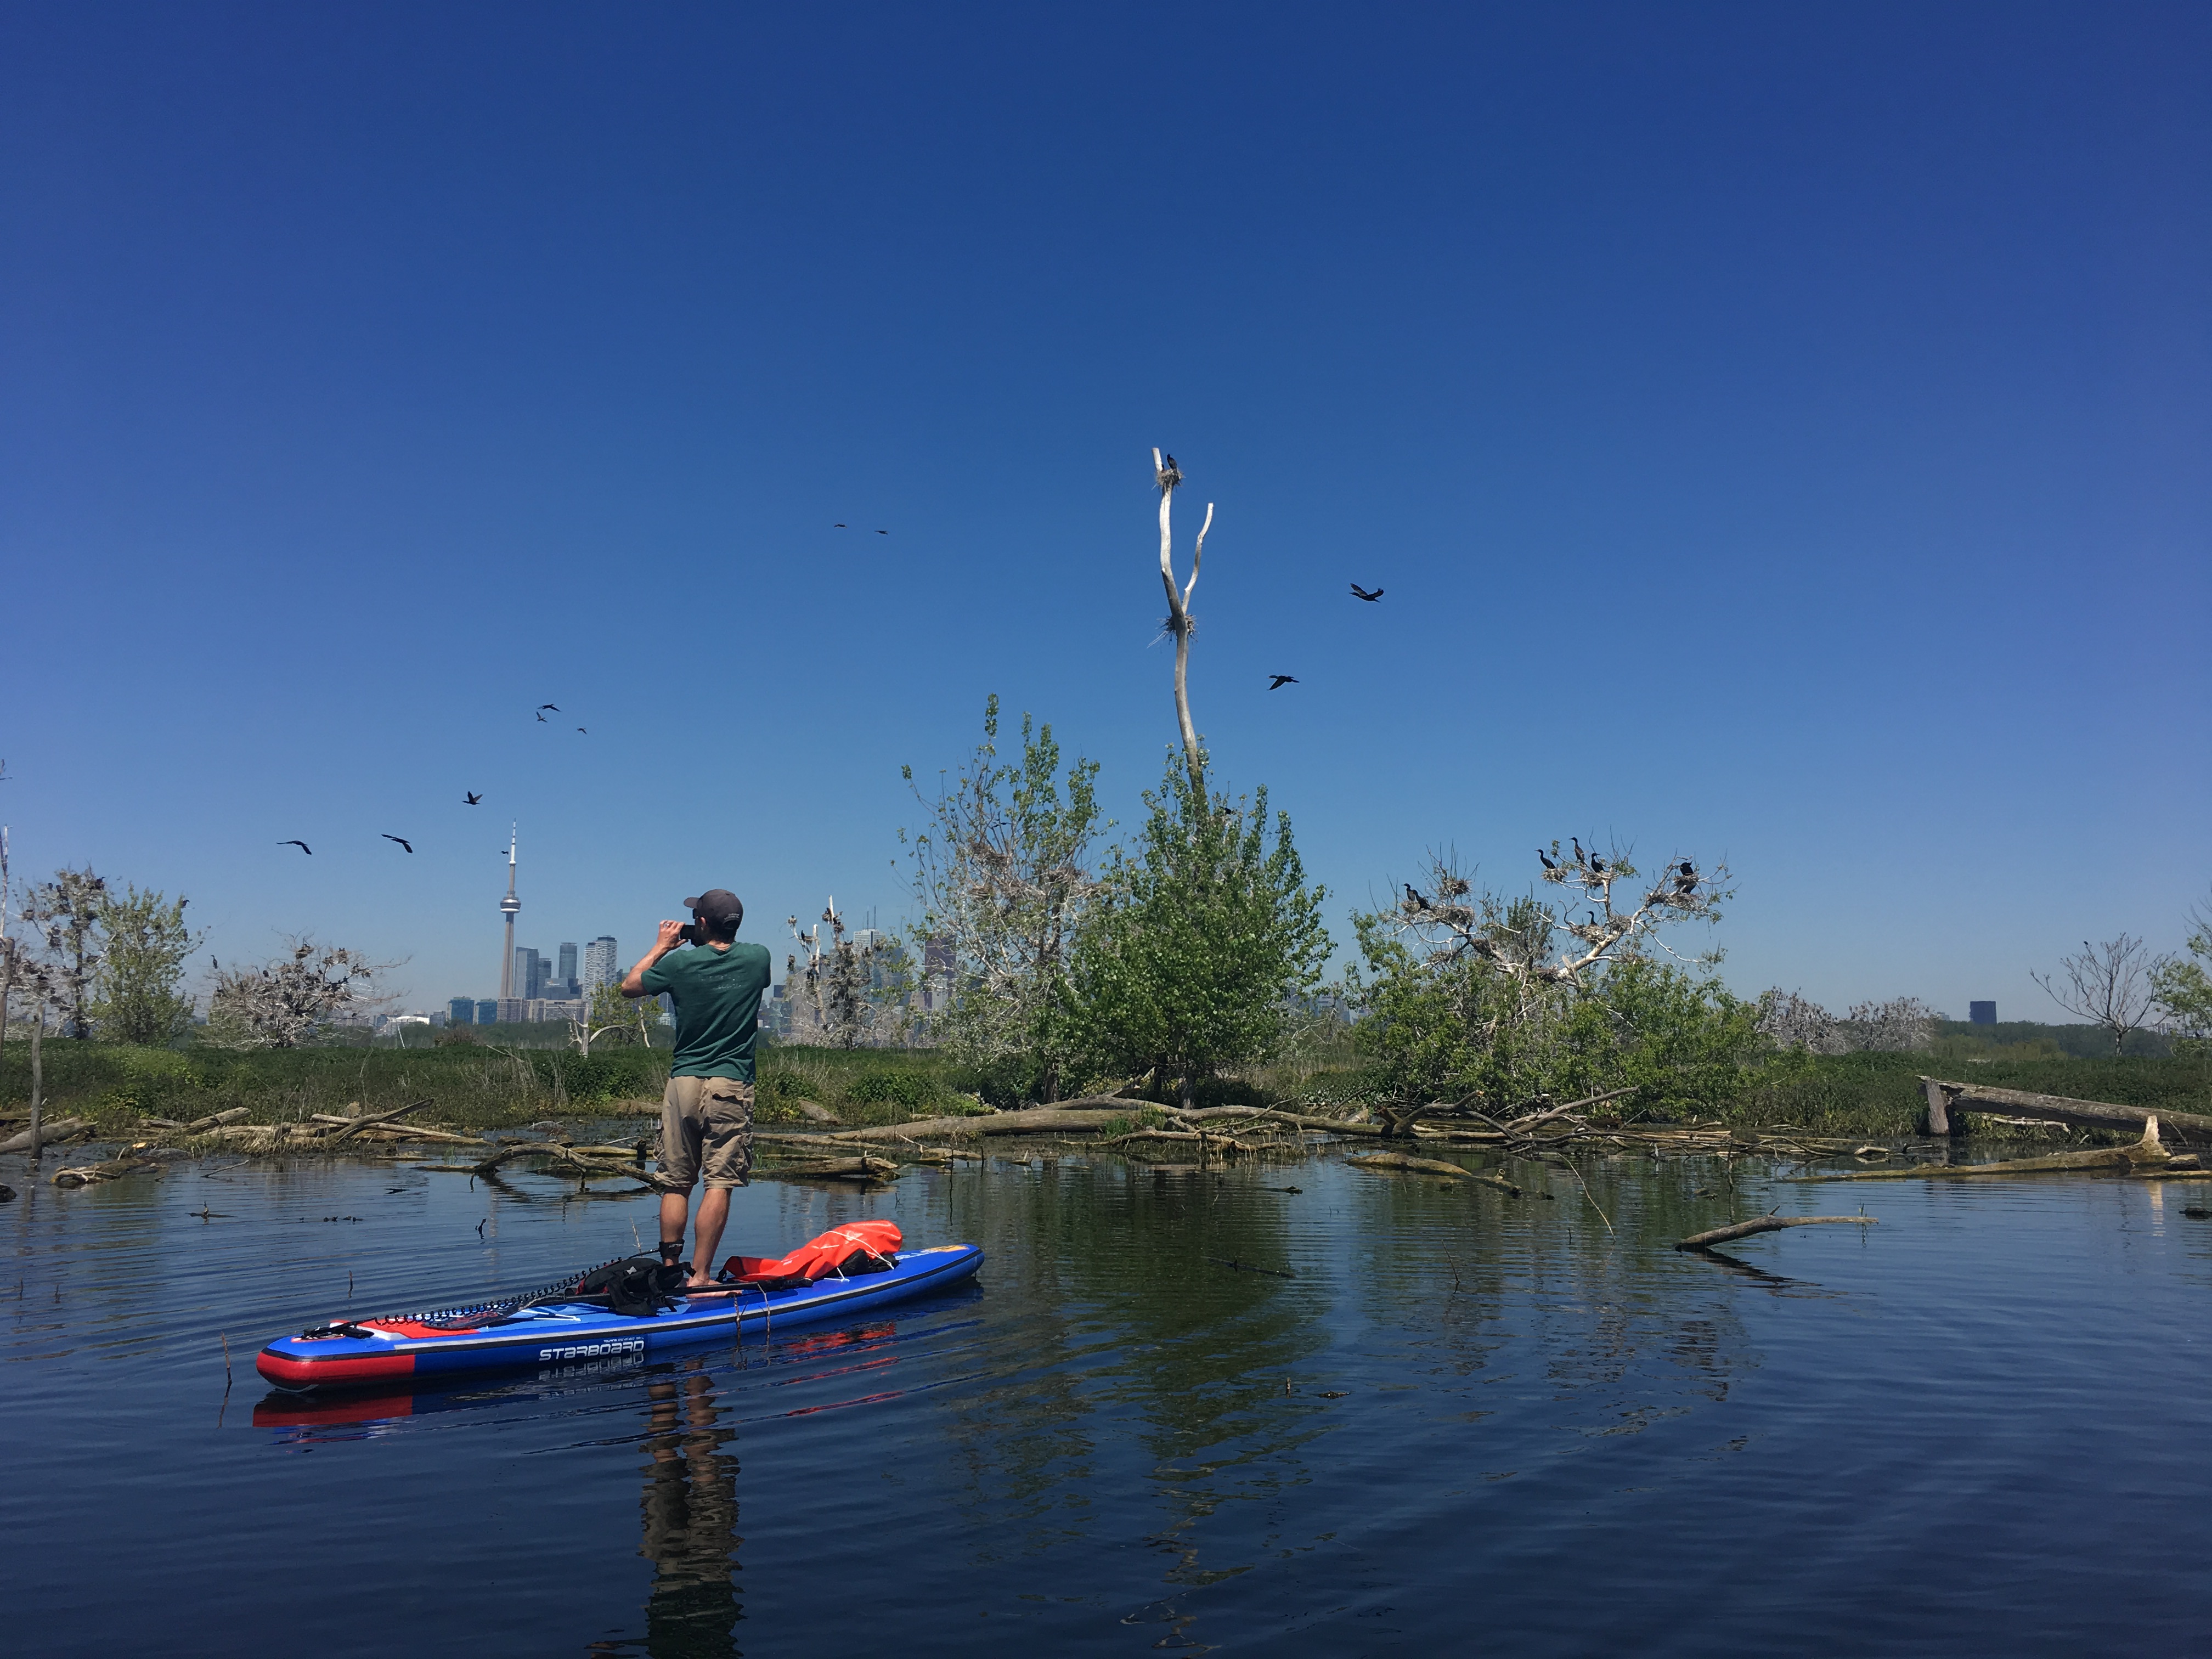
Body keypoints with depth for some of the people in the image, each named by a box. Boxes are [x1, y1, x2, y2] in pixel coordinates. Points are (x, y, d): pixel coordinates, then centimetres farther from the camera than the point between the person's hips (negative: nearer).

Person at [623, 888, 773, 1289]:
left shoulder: (679, 963, -5)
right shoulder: (757, 959, -1)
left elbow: (629, 987, 12)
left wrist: (661, 947, 20)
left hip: (683, 1083, 1)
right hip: (732, 1086, -1)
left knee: (675, 1182, 10)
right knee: (719, 1183, -1)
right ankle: (700, 1276, -3)